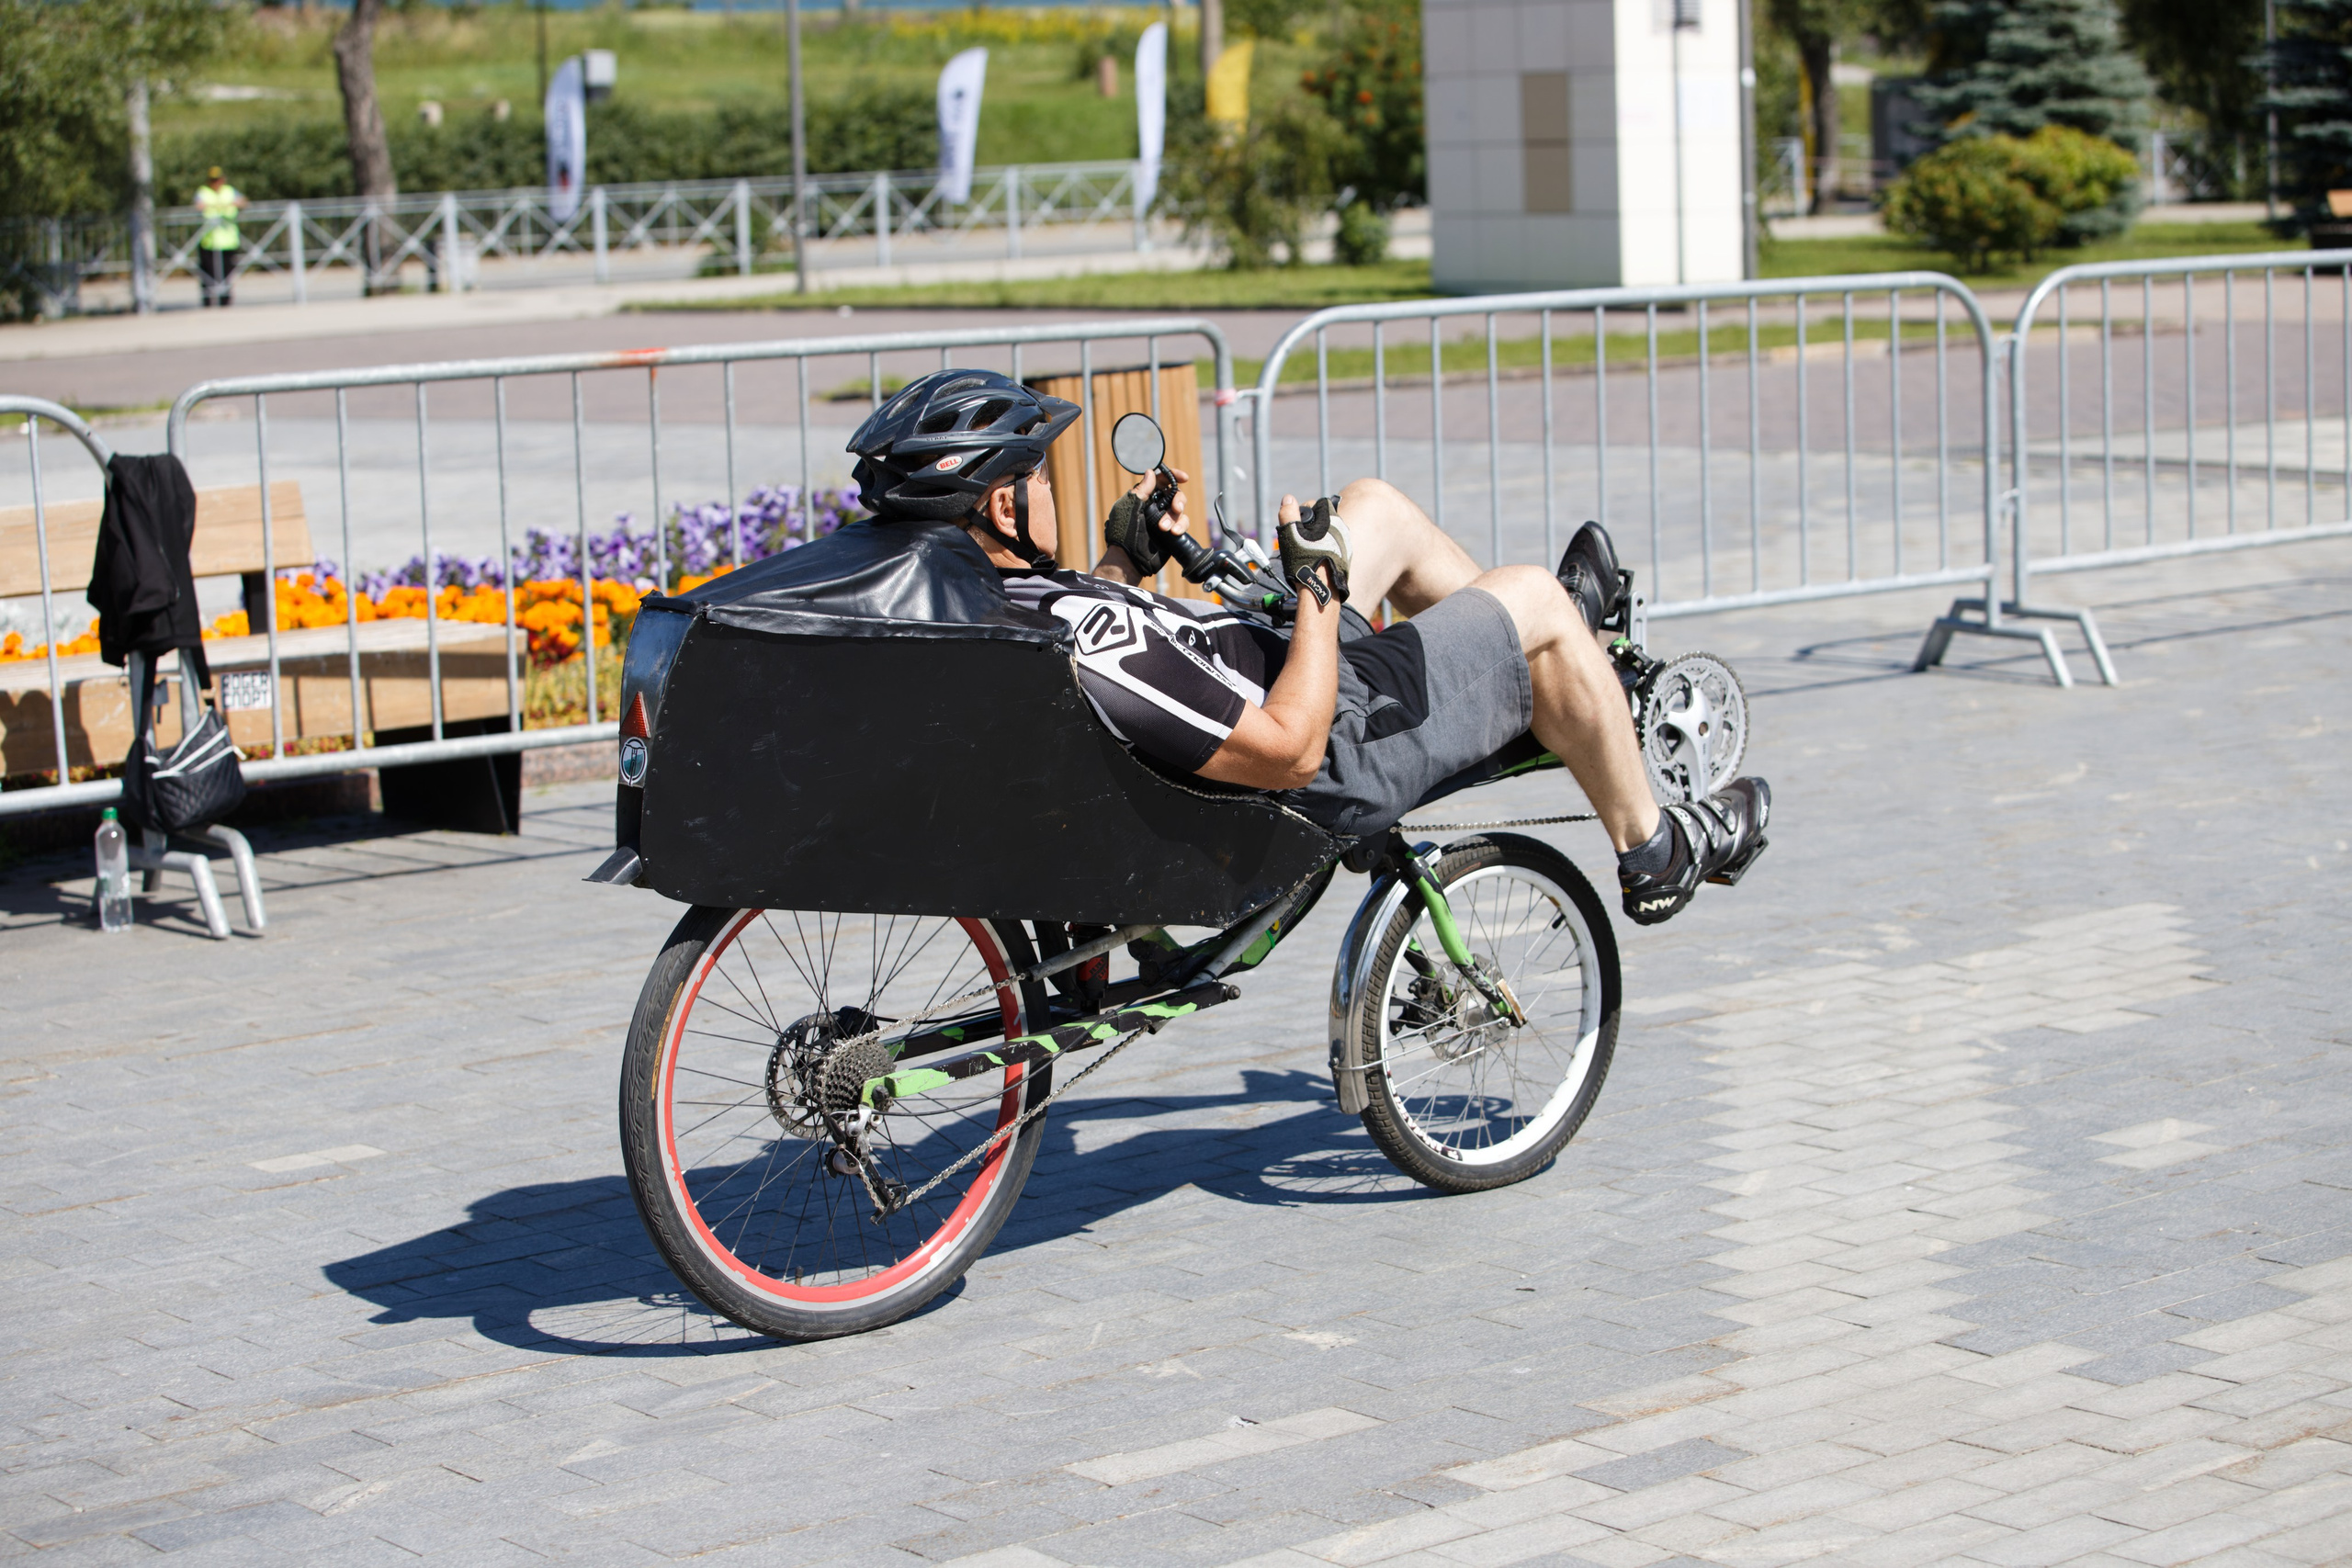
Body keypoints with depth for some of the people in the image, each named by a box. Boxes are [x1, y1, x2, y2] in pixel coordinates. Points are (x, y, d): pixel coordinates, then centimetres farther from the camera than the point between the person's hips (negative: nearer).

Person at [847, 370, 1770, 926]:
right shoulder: (1085, 647, -39)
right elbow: (1289, 750, -32)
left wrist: (1123, 563, 6)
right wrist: (1319, 587, -23)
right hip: (1335, 761, -10)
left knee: (1379, 508, 21)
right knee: (1538, 598, 3)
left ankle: (1541, 669, 44)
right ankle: (1655, 853, 22)